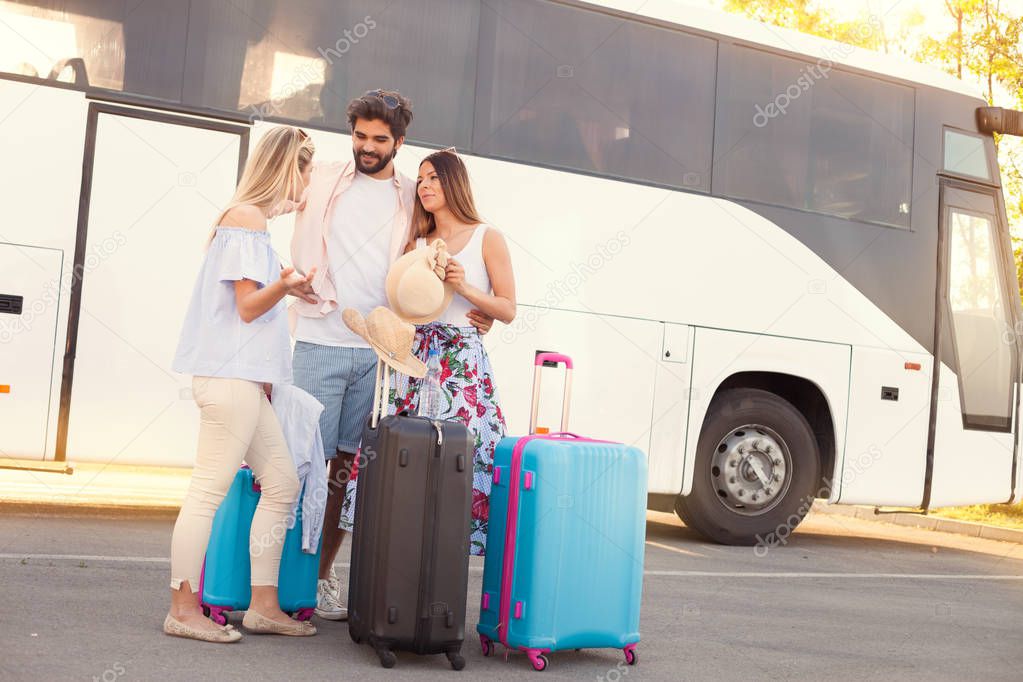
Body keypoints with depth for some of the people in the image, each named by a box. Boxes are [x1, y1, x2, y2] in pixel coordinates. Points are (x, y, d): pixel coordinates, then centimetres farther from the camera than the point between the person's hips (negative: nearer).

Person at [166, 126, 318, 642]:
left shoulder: (250, 220, 22)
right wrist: (282, 286, -30)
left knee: (282, 483, 8)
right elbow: (247, 307, -13)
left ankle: (263, 605, 11)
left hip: (244, 376, 10)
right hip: (230, 374, -10)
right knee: (210, 488, -8)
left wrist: (286, 288, 40)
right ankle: (182, 609, -2)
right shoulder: (247, 217, -8)